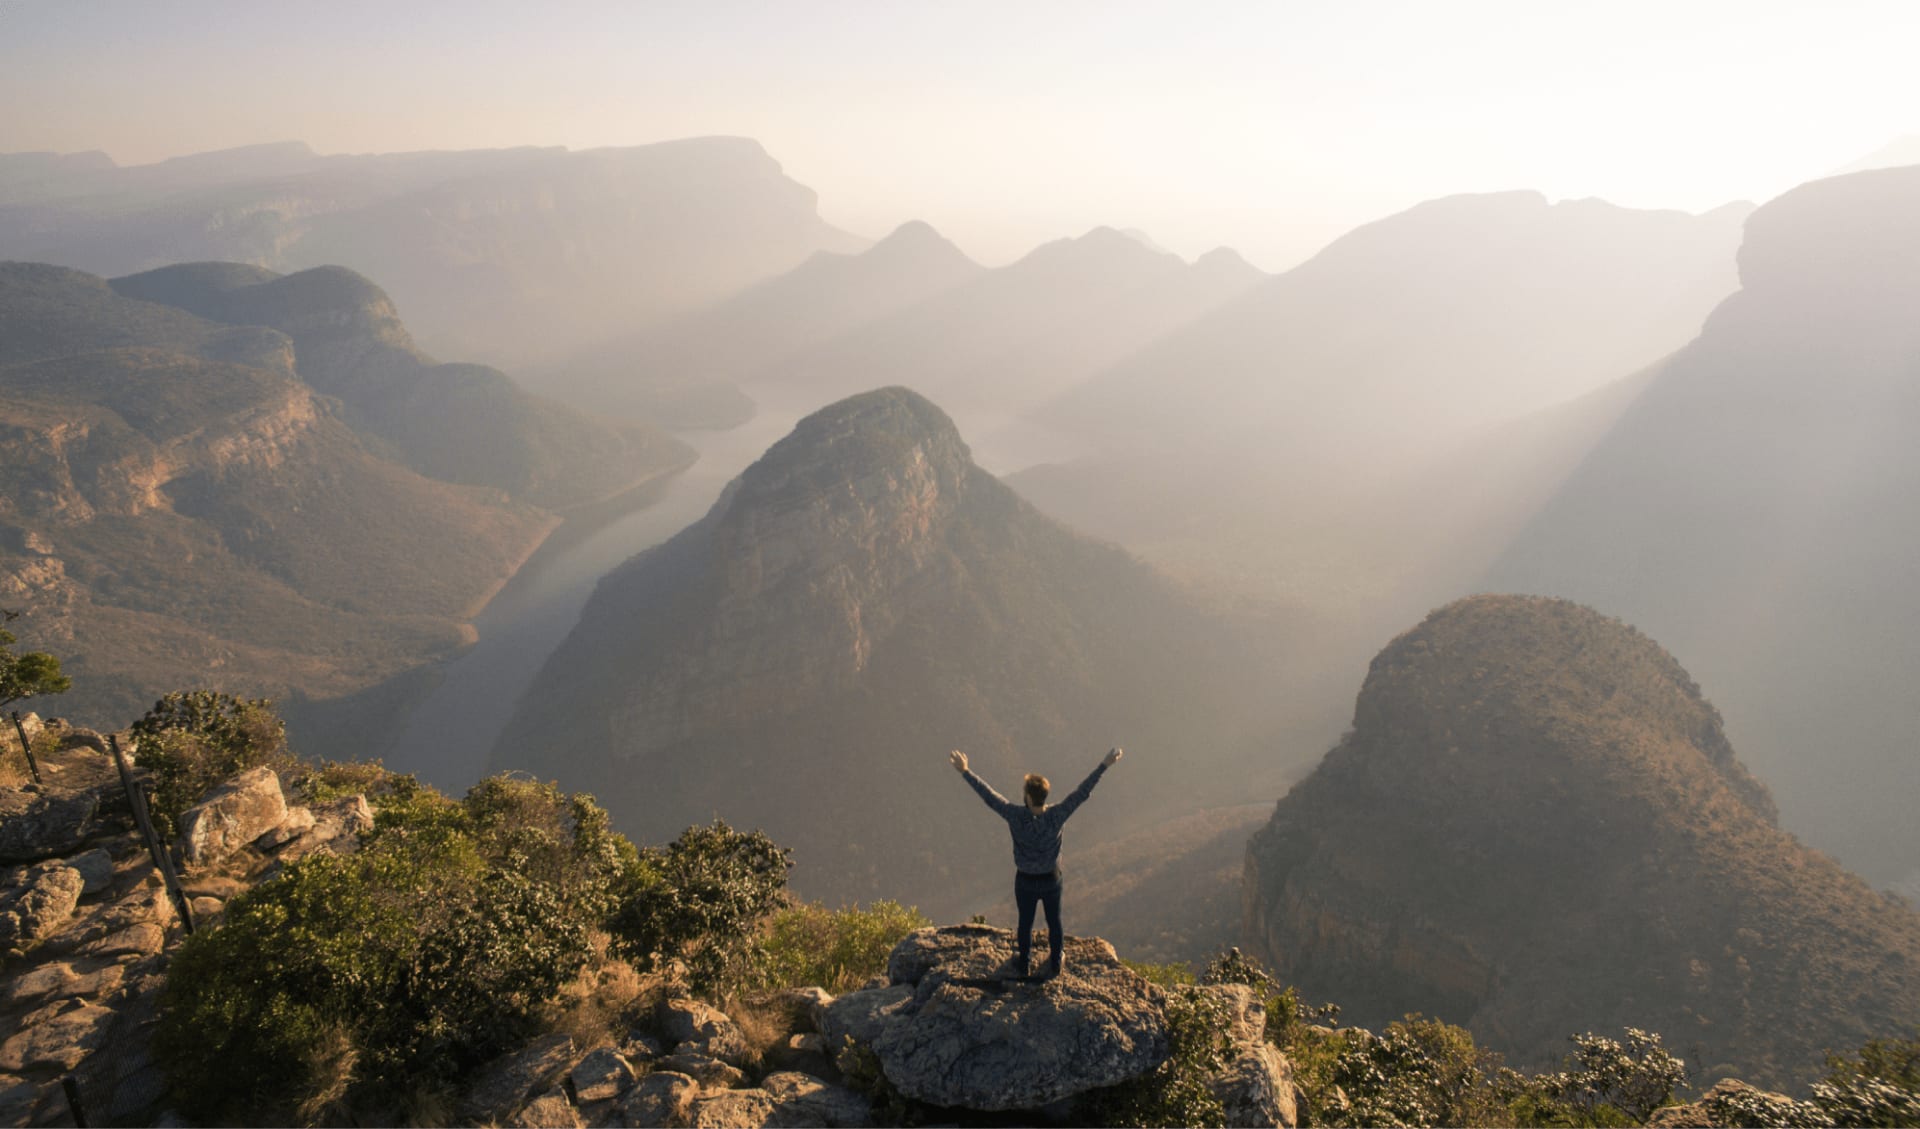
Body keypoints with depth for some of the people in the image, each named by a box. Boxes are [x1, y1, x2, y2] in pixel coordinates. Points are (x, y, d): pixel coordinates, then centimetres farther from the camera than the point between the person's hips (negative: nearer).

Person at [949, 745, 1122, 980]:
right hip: (1052, 880, 0)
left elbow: (989, 795, -26)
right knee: (1054, 921, 25)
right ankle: (1054, 965, 45)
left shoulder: (1016, 816, -32)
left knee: (1025, 923, 24)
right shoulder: (1056, 816, -31)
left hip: (1025, 882, 0)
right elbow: (1082, 792, -27)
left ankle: (1025, 967, 45)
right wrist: (1104, 765, -23)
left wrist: (965, 771, -18)